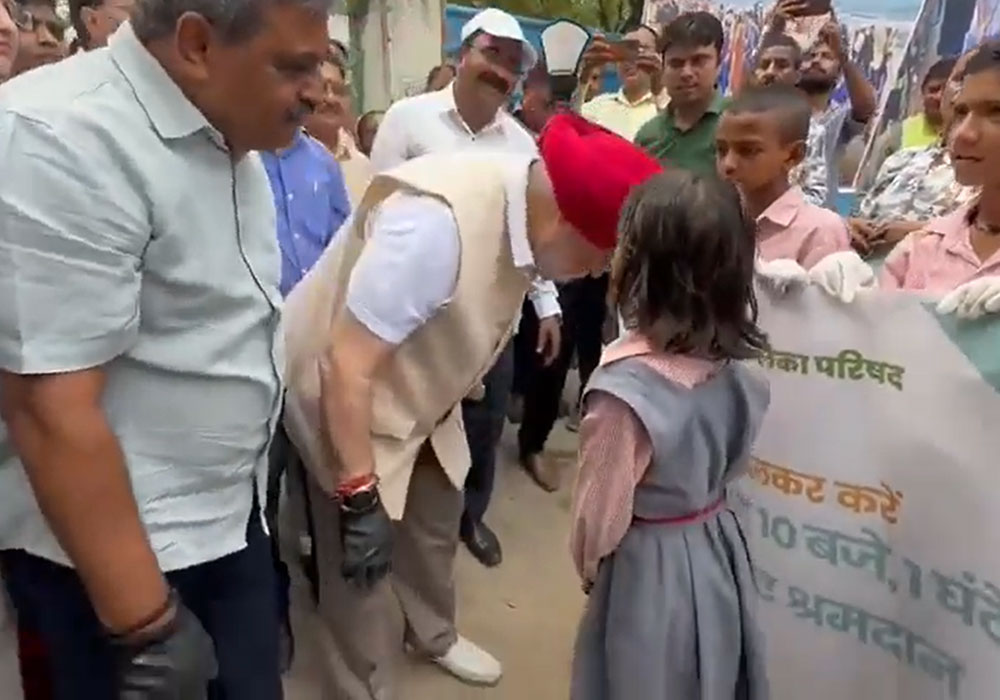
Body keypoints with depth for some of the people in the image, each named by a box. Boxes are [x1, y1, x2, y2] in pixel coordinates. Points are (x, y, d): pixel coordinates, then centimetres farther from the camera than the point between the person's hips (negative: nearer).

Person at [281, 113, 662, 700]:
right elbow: (347, 364, -33)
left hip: (424, 390, 8)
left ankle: (434, 634, 48)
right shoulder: (435, 224, -38)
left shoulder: (530, 206, -13)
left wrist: (463, 389, 17)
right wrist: (360, 496, -27)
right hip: (343, 397, -7)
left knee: (438, 521, 21)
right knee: (365, 566, 3)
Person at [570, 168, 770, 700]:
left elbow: (601, 513, -18)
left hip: (647, 569, -6)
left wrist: (587, 566, 1)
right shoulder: (731, 362, -9)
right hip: (718, 550, 6)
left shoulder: (628, 384, -30)